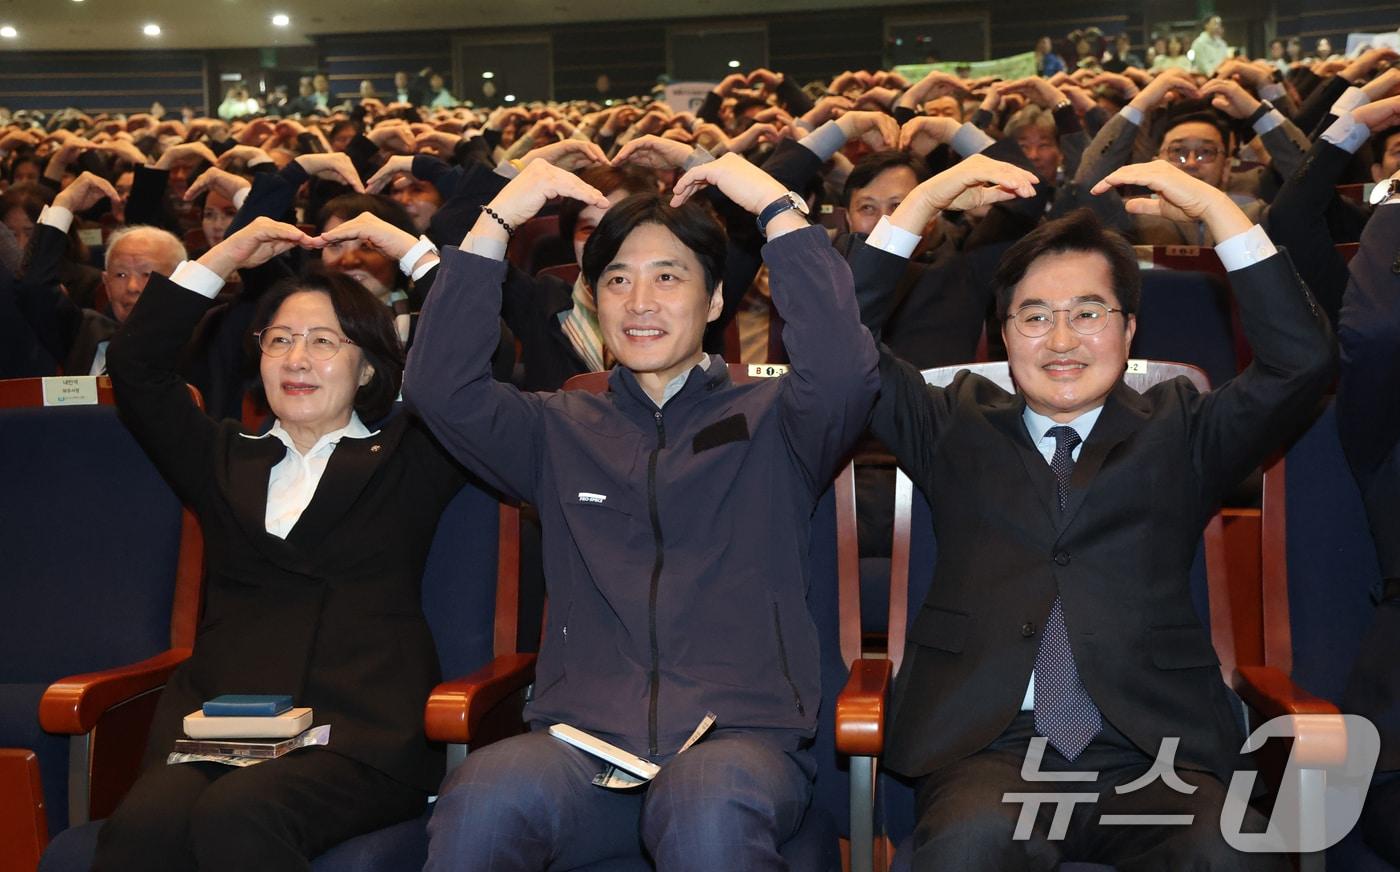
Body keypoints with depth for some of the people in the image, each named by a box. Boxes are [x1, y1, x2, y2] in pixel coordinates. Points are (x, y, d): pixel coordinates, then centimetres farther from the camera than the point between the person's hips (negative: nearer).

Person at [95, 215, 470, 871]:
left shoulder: (407, 460, 17)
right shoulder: (226, 460, 26)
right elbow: (134, 367, 21)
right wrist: (220, 259, 18)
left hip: (361, 727, -2)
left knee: (236, 817, -34)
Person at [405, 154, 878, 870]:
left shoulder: (766, 423, 11)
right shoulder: (562, 430, 19)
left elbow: (840, 372, -10)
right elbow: (439, 386, 4)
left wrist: (778, 208, -5)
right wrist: (496, 222, 3)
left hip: (740, 737, -1)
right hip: (581, 742, 2)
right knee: (483, 803, -32)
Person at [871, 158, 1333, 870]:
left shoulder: (1179, 434, 17)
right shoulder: (959, 430, 18)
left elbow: (1302, 361, 5)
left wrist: (1215, 208, 2)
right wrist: (921, 204, 3)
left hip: (1150, 756, 1)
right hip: (990, 747, 0)